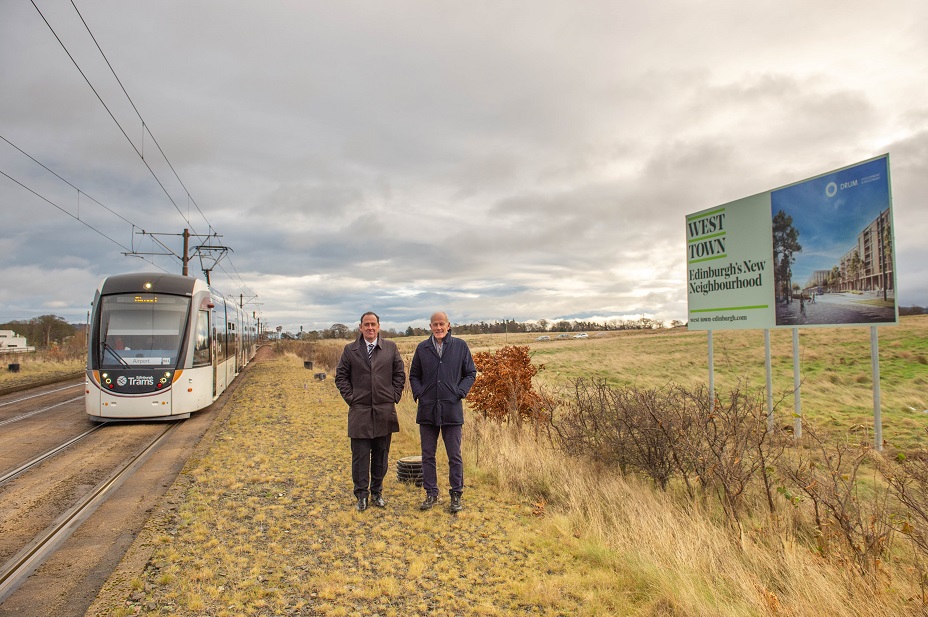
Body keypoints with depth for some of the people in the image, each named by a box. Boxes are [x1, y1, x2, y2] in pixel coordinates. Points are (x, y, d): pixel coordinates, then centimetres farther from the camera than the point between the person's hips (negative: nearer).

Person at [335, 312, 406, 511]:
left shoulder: (391, 348, 6)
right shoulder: (350, 350, 5)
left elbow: (400, 373, 9)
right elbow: (341, 376, 8)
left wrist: (394, 396, 2)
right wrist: (350, 397, -1)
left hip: (385, 410, 1)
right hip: (360, 411, -1)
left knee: (381, 455, 10)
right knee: (360, 455, 2)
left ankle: (377, 492, 23)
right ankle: (361, 495, 14)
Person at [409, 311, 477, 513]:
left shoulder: (460, 346, 1)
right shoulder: (422, 348, 6)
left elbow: (471, 373, 6)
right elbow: (414, 375, 15)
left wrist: (460, 392, -7)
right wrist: (418, 393, -1)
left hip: (452, 409, -2)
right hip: (427, 409, 2)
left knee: (454, 456, 7)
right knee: (428, 455, 11)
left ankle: (456, 495, 19)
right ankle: (431, 493, 25)